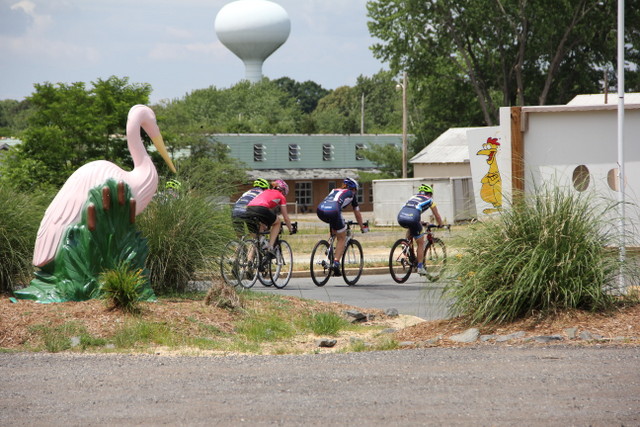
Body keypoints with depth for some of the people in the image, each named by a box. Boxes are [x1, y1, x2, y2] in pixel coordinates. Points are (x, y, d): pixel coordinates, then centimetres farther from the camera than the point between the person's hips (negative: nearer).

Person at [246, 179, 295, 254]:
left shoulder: (265, 192, 38)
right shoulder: (281, 197, 23)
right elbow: (286, 218, 27)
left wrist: (264, 226, 61)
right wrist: (291, 230, 43)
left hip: (248, 210, 5)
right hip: (261, 209, -5)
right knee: (277, 222, 25)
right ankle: (270, 246, 11)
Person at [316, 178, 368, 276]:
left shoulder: (334, 191, 36)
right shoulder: (351, 194, 25)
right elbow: (357, 213, 32)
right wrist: (362, 227, 46)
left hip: (320, 210, 5)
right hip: (333, 212, -5)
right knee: (342, 238, 13)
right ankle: (336, 262, -3)